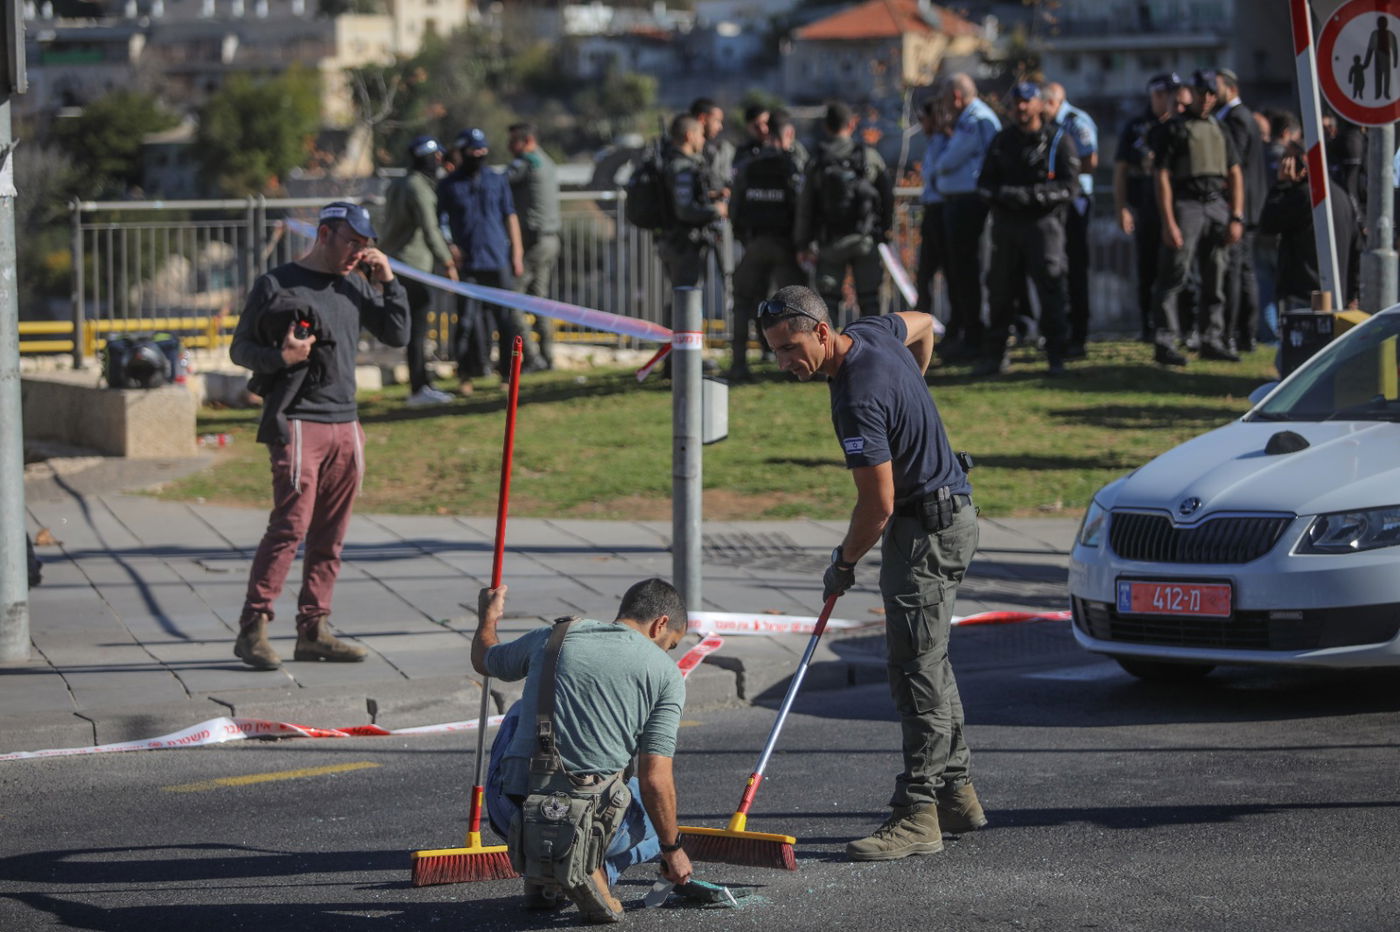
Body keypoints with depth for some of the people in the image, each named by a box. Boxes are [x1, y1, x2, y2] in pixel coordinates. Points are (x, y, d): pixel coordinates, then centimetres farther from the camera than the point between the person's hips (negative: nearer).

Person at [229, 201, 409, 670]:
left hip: (344, 424, 7)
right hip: (295, 421, -6)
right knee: (290, 526, -14)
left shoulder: (356, 286, 16)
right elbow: (240, 348, 1)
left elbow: (397, 335, 17)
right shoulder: (276, 284, -1)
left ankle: (313, 630, 11)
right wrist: (281, 356, -18)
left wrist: (388, 283, 7)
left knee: (329, 535, 6)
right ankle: (252, 628, -11)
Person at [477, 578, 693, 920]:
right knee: (658, 810, 32)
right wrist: (672, 850, 12)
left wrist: (488, 617, 54)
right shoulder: (666, 673, 2)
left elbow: (483, 661, 32)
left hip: (511, 813, 2)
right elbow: (654, 780, -3)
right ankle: (593, 866, -2)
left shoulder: (551, 637, 10)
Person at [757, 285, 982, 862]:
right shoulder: (871, 333, 2)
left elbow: (878, 504, -23)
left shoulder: (858, 400, -27)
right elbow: (923, 323, 26)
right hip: (946, 515, 11)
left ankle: (918, 814, -13)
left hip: (927, 528, -11)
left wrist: (844, 562, -7)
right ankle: (955, 793, 23)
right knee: (929, 663, 16)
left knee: (916, 669, -11)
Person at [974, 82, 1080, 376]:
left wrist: (1031, 195, -18)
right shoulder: (1003, 140, 15)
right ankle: (995, 355, 15)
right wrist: (1004, 194, -10)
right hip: (1006, 222, 4)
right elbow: (985, 181, 13)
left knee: (1051, 289, -8)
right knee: (1000, 290, 6)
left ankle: (1056, 356, -3)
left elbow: (1069, 187, -7)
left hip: (1044, 222, -4)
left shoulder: (1059, 139, 2)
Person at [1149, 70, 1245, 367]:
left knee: (1215, 278, 7)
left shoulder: (1220, 131, 19)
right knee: (1173, 276, -8)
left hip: (1218, 206, 5)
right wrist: (1168, 222, -13)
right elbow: (1162, 177, -5)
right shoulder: (1173, 129, 2)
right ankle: (1165, 342, -8)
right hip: (1187, 205, -5)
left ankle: (1212, 340, 14)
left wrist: (1236, 218, 4)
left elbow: (1235, 175, 15)